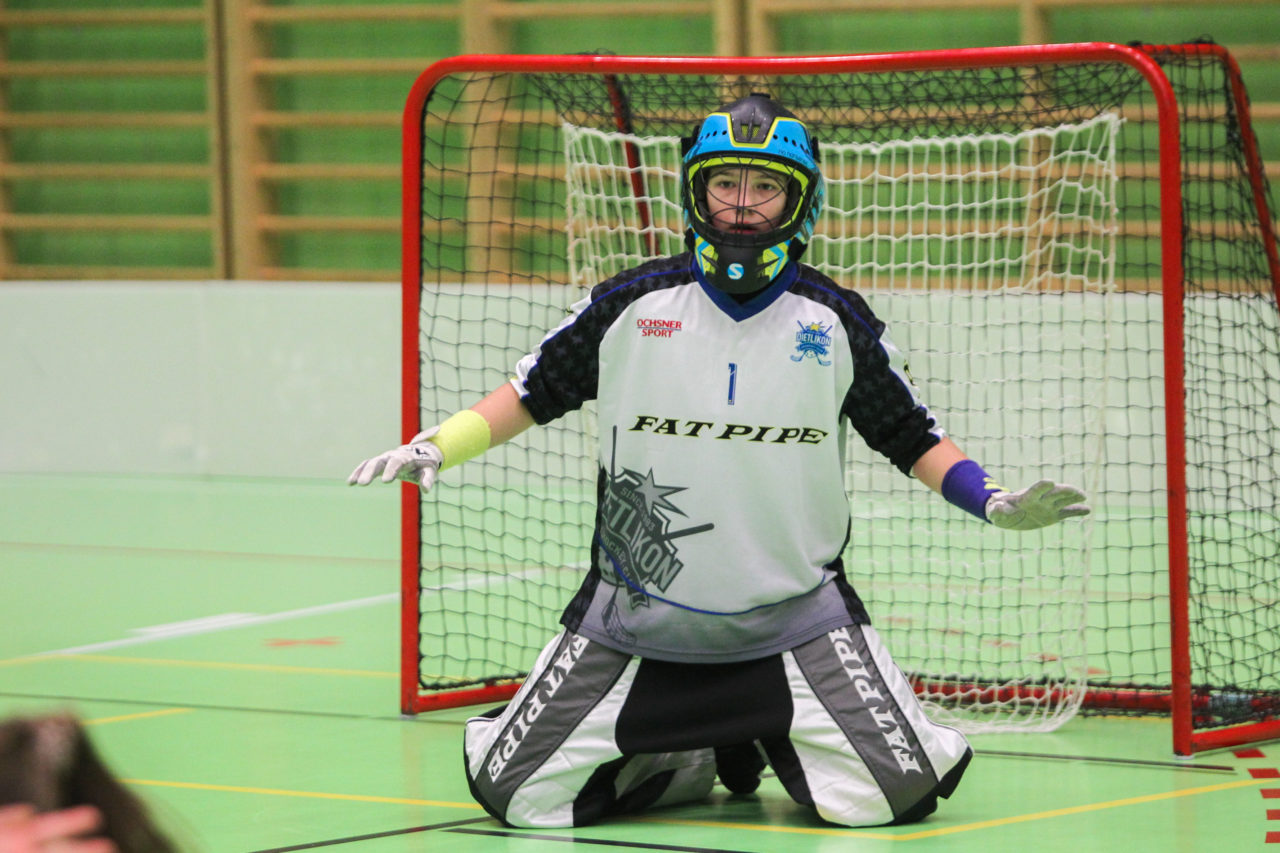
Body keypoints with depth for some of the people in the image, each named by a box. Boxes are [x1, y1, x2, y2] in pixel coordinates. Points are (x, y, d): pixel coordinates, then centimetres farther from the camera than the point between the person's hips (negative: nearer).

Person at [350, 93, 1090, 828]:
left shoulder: (834, 321, -1)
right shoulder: (634, 304, -2)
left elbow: (910, 435, 6)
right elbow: (535, 393, 9)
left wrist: (995, 503, -8)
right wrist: (434, 449, -3)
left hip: (797, 617, 0)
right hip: (635, 616, 1)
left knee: (891, 790, -17)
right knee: (515, 791, -8)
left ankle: (770, 736, 16)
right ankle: (687, 760, 20)